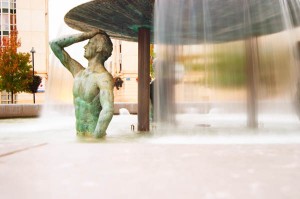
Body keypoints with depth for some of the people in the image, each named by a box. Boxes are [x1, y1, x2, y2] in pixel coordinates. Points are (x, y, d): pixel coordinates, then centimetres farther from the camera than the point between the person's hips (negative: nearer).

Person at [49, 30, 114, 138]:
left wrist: (95, 139, -24)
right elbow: (54, 44, 12)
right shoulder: (79, 72, 8)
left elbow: (108, 111, -29)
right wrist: (85, 35, 8)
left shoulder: (104, 77, -14)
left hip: (95, 138, -6)